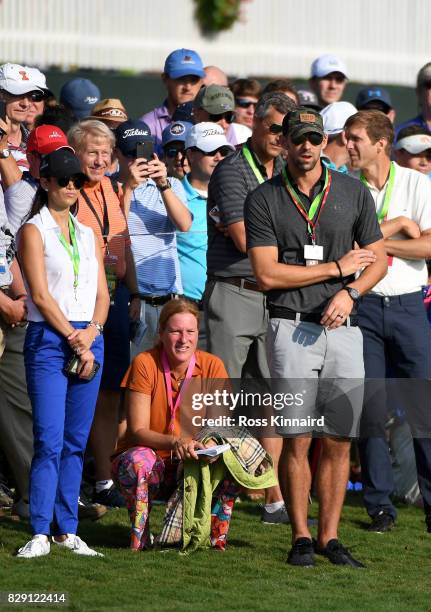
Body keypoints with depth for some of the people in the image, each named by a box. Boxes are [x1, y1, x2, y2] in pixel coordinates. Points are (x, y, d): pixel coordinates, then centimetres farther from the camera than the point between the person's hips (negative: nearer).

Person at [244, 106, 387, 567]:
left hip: (343, 327, 3)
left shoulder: (353, 193, 10)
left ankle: (330, 535, 8)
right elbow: (267, 274, -6)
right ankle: (300, 537, 2)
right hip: (291, 326, -2)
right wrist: (336, 268, -3)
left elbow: (377, 260, 12)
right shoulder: (264, 199, 2)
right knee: (297, 439, -5)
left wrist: (348, 292, -8)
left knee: (338, 440, 1)